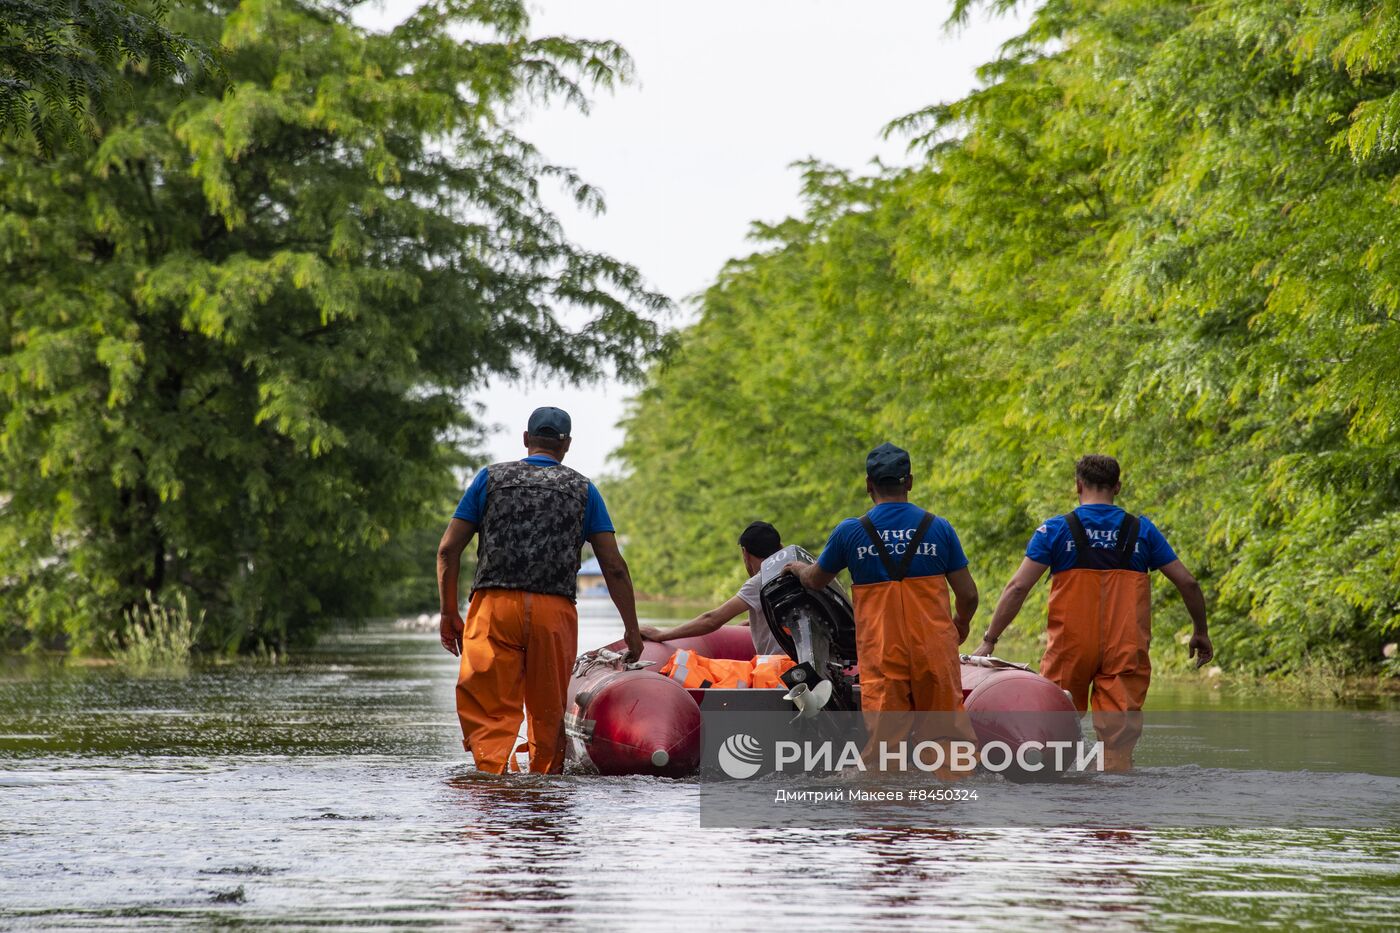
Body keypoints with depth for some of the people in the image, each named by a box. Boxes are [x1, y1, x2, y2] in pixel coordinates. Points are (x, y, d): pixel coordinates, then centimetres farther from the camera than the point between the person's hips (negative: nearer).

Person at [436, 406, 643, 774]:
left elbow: (449, 549, 7)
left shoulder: (491, 478, 12)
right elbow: (614, 566, 9)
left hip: (494, 606, -1)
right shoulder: (582, 489, 14)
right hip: (555, 613, 1)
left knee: (487, 709, -5)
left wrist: (449, 613, 14)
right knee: (548, 713, 13)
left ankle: (493, 770, -26)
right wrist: (632, 629, 14)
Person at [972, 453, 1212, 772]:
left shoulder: (1055, 531, -1)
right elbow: (1187, 583, 7)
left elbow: (1018, 587, -6)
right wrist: (1201, 632, 21)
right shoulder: (1142, 531, 5)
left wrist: (989, 640, -3)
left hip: (1070, 648, -1)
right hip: (1125, 650, 1)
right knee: (1119, 731, -1)